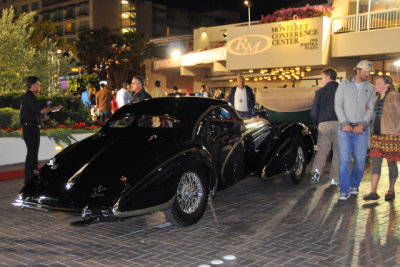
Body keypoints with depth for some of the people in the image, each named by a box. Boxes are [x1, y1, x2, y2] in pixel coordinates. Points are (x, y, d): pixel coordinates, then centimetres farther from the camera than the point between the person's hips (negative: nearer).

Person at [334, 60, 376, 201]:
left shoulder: (370, 88, 7)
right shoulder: (344, 85, 1)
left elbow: (370, 109, 2)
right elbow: (338, 106, -3)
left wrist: (362, 125, -14)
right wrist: (345, 124, -15)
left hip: (361, 129, 2)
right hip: (345, 128, -2)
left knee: (360, 161, 3)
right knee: (344, 160, -10)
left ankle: (354, 185, 27)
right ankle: (344, 192, -7)